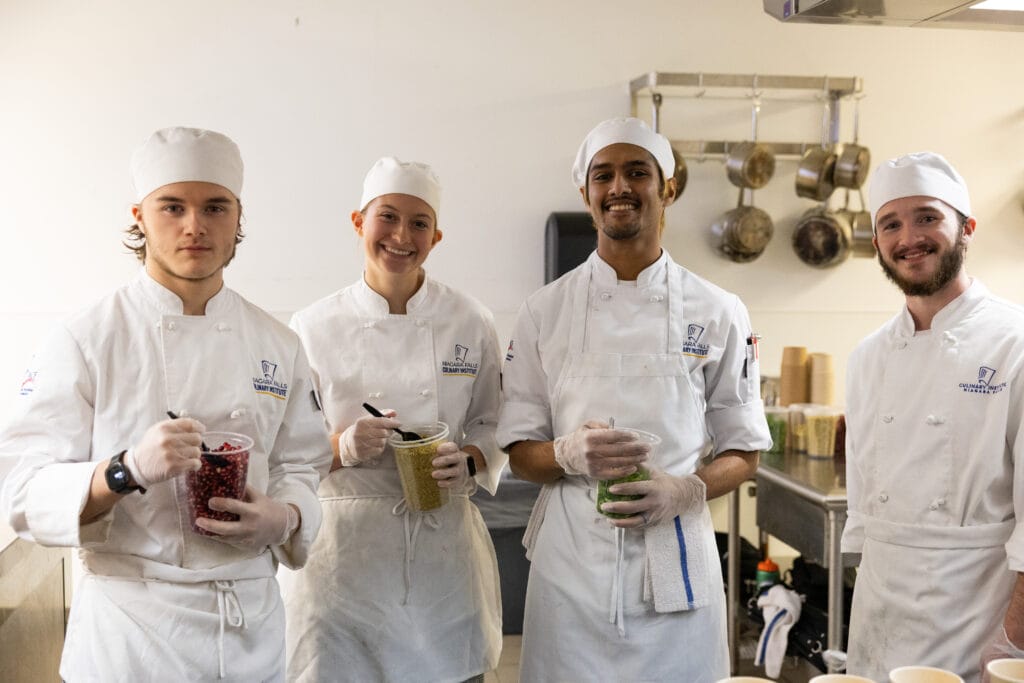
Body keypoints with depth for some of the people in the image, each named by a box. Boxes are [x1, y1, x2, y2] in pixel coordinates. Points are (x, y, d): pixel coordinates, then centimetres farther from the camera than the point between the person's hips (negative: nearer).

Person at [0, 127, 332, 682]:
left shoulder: (278, 346, 3)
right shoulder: (84, 340, -9)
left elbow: (302, 467, 9)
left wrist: (283, 517, -13)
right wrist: (128, 471, -28)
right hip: (129, 625, -3)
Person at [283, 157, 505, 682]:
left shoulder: (470, 322, 0)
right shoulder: (314, 327, -3)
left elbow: (494, 426, 9)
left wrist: (470, 460, -11)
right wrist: (341, 447, -18)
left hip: (444, 544, 2)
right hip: (343, 545, -1)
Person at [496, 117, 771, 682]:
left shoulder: (718, 313, 1)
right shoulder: (545, 311, 1)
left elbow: (742, 453, 6)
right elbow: (520, 453, 4)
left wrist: (684, 491, -14)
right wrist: (570, 454, -17)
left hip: (677, 565, 0)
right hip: (571, 564, 0)